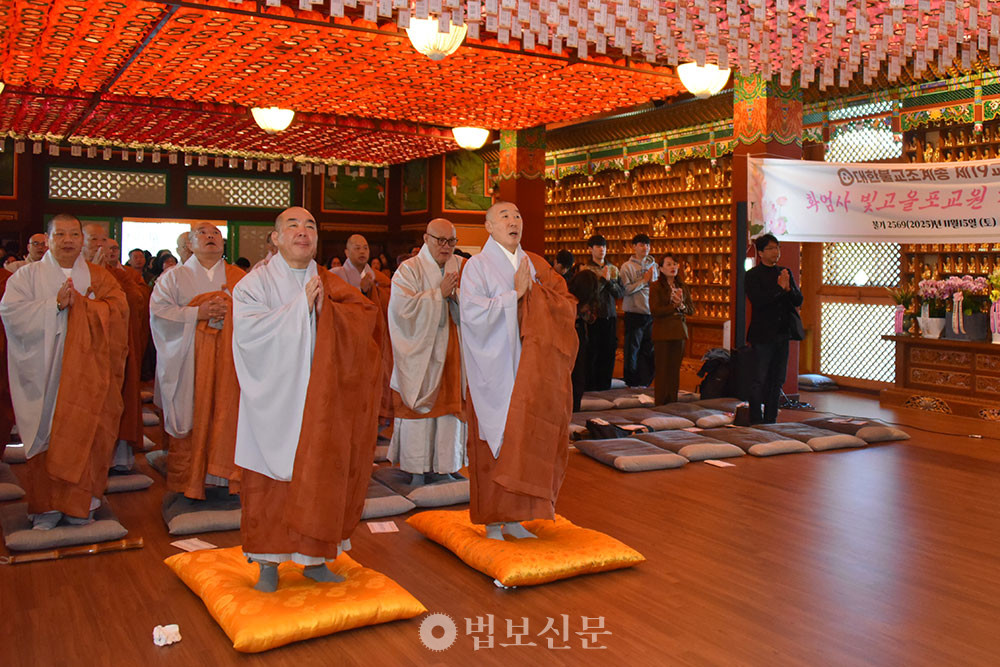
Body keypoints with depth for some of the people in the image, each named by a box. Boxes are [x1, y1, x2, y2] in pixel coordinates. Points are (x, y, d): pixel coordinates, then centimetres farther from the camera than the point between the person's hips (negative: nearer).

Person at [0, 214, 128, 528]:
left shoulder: (99, 277, 13)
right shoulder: (27, 275, 9)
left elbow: (118, 310, -3)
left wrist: (78, 303, -13)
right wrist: (55, 305, -16)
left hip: (87, 373, 1)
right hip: (44, 371, 0)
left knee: (84, 436, -2)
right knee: (46, 436, 0)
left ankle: (80, 503, 8)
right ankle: (47, 505, 10)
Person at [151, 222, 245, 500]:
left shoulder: (239, 277, 12)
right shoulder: (175, 277, 8)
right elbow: (158, 311, -3)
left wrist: (232, 308, -12)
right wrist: (196, 313, -14)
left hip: (228, 359, 1)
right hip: (189, 361, -1)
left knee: (225, 413, -2)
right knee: (190, 415, -1)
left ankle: (223, 473, 8)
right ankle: (188, 480, 10)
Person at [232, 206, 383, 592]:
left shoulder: (330, 284, 8)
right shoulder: (256, 282, -2)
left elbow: (368, 315, -4)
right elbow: (248, 330, -17)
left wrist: (326, 308, -19)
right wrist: (301, 304, -16)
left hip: (319, 402, 3)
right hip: (275, 399, -3)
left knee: (320, 477, 6)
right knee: (271, 481, 3)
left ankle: (315, 558, 20)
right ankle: (268, 561, 17)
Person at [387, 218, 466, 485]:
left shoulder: (462, 268, 10)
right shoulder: (409, 270, -3)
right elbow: (405, 307, -16)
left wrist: (456, 294, -14)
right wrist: (439, 293, -16)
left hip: (451, 353, 4)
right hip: (420, 354, -4)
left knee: (450, 404, 6)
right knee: (419, 407, -1)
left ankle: (444, 465, 17)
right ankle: (417, 469, 10)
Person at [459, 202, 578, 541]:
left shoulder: (536, 265, 12)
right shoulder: (478, 266, -3)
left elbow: (567, 307, 5)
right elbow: (473, 313, -17)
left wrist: (535, 292, -11)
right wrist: (515, 293, -13)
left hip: (529, 369, 4)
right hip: (495, 370, -4)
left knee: (525, 441, 3)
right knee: (495, 443, 1)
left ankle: (514, 518, 15)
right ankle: (493, 522, 13)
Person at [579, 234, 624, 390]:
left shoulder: (613, 269, 12)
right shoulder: (585, 268, -3)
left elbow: (621, 292, 4)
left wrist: (609, 281, -9)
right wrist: (603, 278, -13)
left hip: (610, 315, 5)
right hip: (594, 316, -4)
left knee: (609, 351, 7)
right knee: (592, 352, 0)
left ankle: (604, 385, 17)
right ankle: (590, 386, 9)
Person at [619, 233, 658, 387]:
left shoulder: (653, 265, 10)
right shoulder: (627, 266, -5)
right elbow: (627, 290, -16)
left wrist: (652, 280, -8)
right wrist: (644, 280, -10)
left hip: (651, 314, 5)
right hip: (635, 314, -4)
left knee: (649, 350, 8)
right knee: (632, 350, 3)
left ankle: (644, 382, 19)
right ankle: (631, 383, 14)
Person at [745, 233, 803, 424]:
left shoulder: (785, 273, 12)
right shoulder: (753, 275, -5)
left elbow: (798, 301, 8)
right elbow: (757, 301, -18)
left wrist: (788, 289, -11)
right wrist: (779, 288, -19)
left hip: (782, 335, 6)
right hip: (762, 335, -6)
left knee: (777, 380, 10)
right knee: (760, 380, -3)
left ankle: (770, 421, 19)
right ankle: (756, 422, 3)